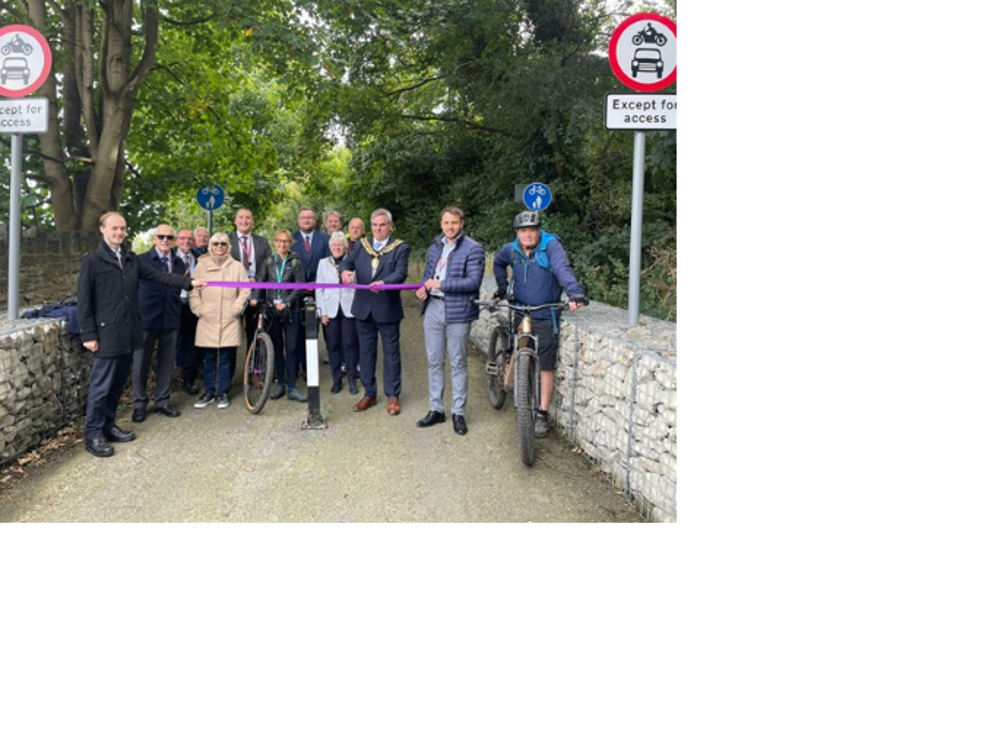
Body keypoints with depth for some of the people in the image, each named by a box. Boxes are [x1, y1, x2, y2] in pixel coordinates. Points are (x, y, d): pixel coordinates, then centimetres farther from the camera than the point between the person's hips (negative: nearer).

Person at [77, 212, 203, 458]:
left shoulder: (131, 259, 12)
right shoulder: (92, 261, -6)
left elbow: (157, 275, 7)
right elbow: (84, 299, -7)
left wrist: (188, 282, -4)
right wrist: (88, 334, -11)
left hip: (128, 332, 6)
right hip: (107, 333, -6)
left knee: (118, 383, 13)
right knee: (101, 385, -2)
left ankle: (108, 425, 26)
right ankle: (93, 435, 7)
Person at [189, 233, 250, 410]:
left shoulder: (237, 267, 6)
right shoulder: (202, 265, 8)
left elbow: (245, 291, 4)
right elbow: (193, 291, 8)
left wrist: (235, 309, -2)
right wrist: (199, 310, 0)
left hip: (230, 320, -1)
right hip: (207, 320, 1)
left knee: (226, 357, 0)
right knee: (209, 358, 3)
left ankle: (223, 393, 10)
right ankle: (209, 392, 13)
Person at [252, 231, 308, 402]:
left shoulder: (296, 262, 0)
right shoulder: (269, 262, 9)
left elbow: (300, 286, -7)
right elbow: (261, 282, 7)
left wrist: (286, 302, -18)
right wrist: (255, 297, -10)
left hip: (290, 311, -3)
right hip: (271, 310, 3)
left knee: (290, 349, -4)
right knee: (277, 348, 8)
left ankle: (291, 387, 0)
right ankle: (279, 383, 17)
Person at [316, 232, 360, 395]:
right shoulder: (323, 263, 10)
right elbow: (319, 289, 8)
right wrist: (322, 312, 1)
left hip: (349, 309, -2)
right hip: (330, 311, 2)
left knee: (350, 344, -1)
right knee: (333, 346, 4)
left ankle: (352, 380, 9)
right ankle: (337, 380, 14)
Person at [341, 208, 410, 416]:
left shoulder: (400, 248, -4)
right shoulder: (360, 246, 10)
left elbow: (401, 273, -16)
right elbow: (348, 262, 3)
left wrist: (383, 283, -35)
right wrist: (346, 272, -22)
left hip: (388, 308, -4)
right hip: (364, 308, 4)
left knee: (391, 352, 5)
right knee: (366, 352, 12)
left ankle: (393, 395, 15)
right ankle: (370, 394, 23)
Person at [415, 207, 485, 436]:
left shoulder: (473, 249, -7)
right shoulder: (435, 247, 14)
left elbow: (474, 281, -15)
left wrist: (441, 284, -18)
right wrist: (424, 288, -1)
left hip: (458, 311, -6)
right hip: (433, 308, 6)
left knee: (458, 364, 2)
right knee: (434, 362, 10)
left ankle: (458, 413, 12)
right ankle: (436, 410, 21)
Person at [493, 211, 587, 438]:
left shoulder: (551, 246, -13)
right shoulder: (511, 250, 1)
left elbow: (563, 269, -31)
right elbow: (498, 264, 24)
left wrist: (575, 292, -46)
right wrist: (502, 286, 14)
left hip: (546, 316, -4)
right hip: (521, 313, 4)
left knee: (546, 366, -2)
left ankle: (542, 415, 5)